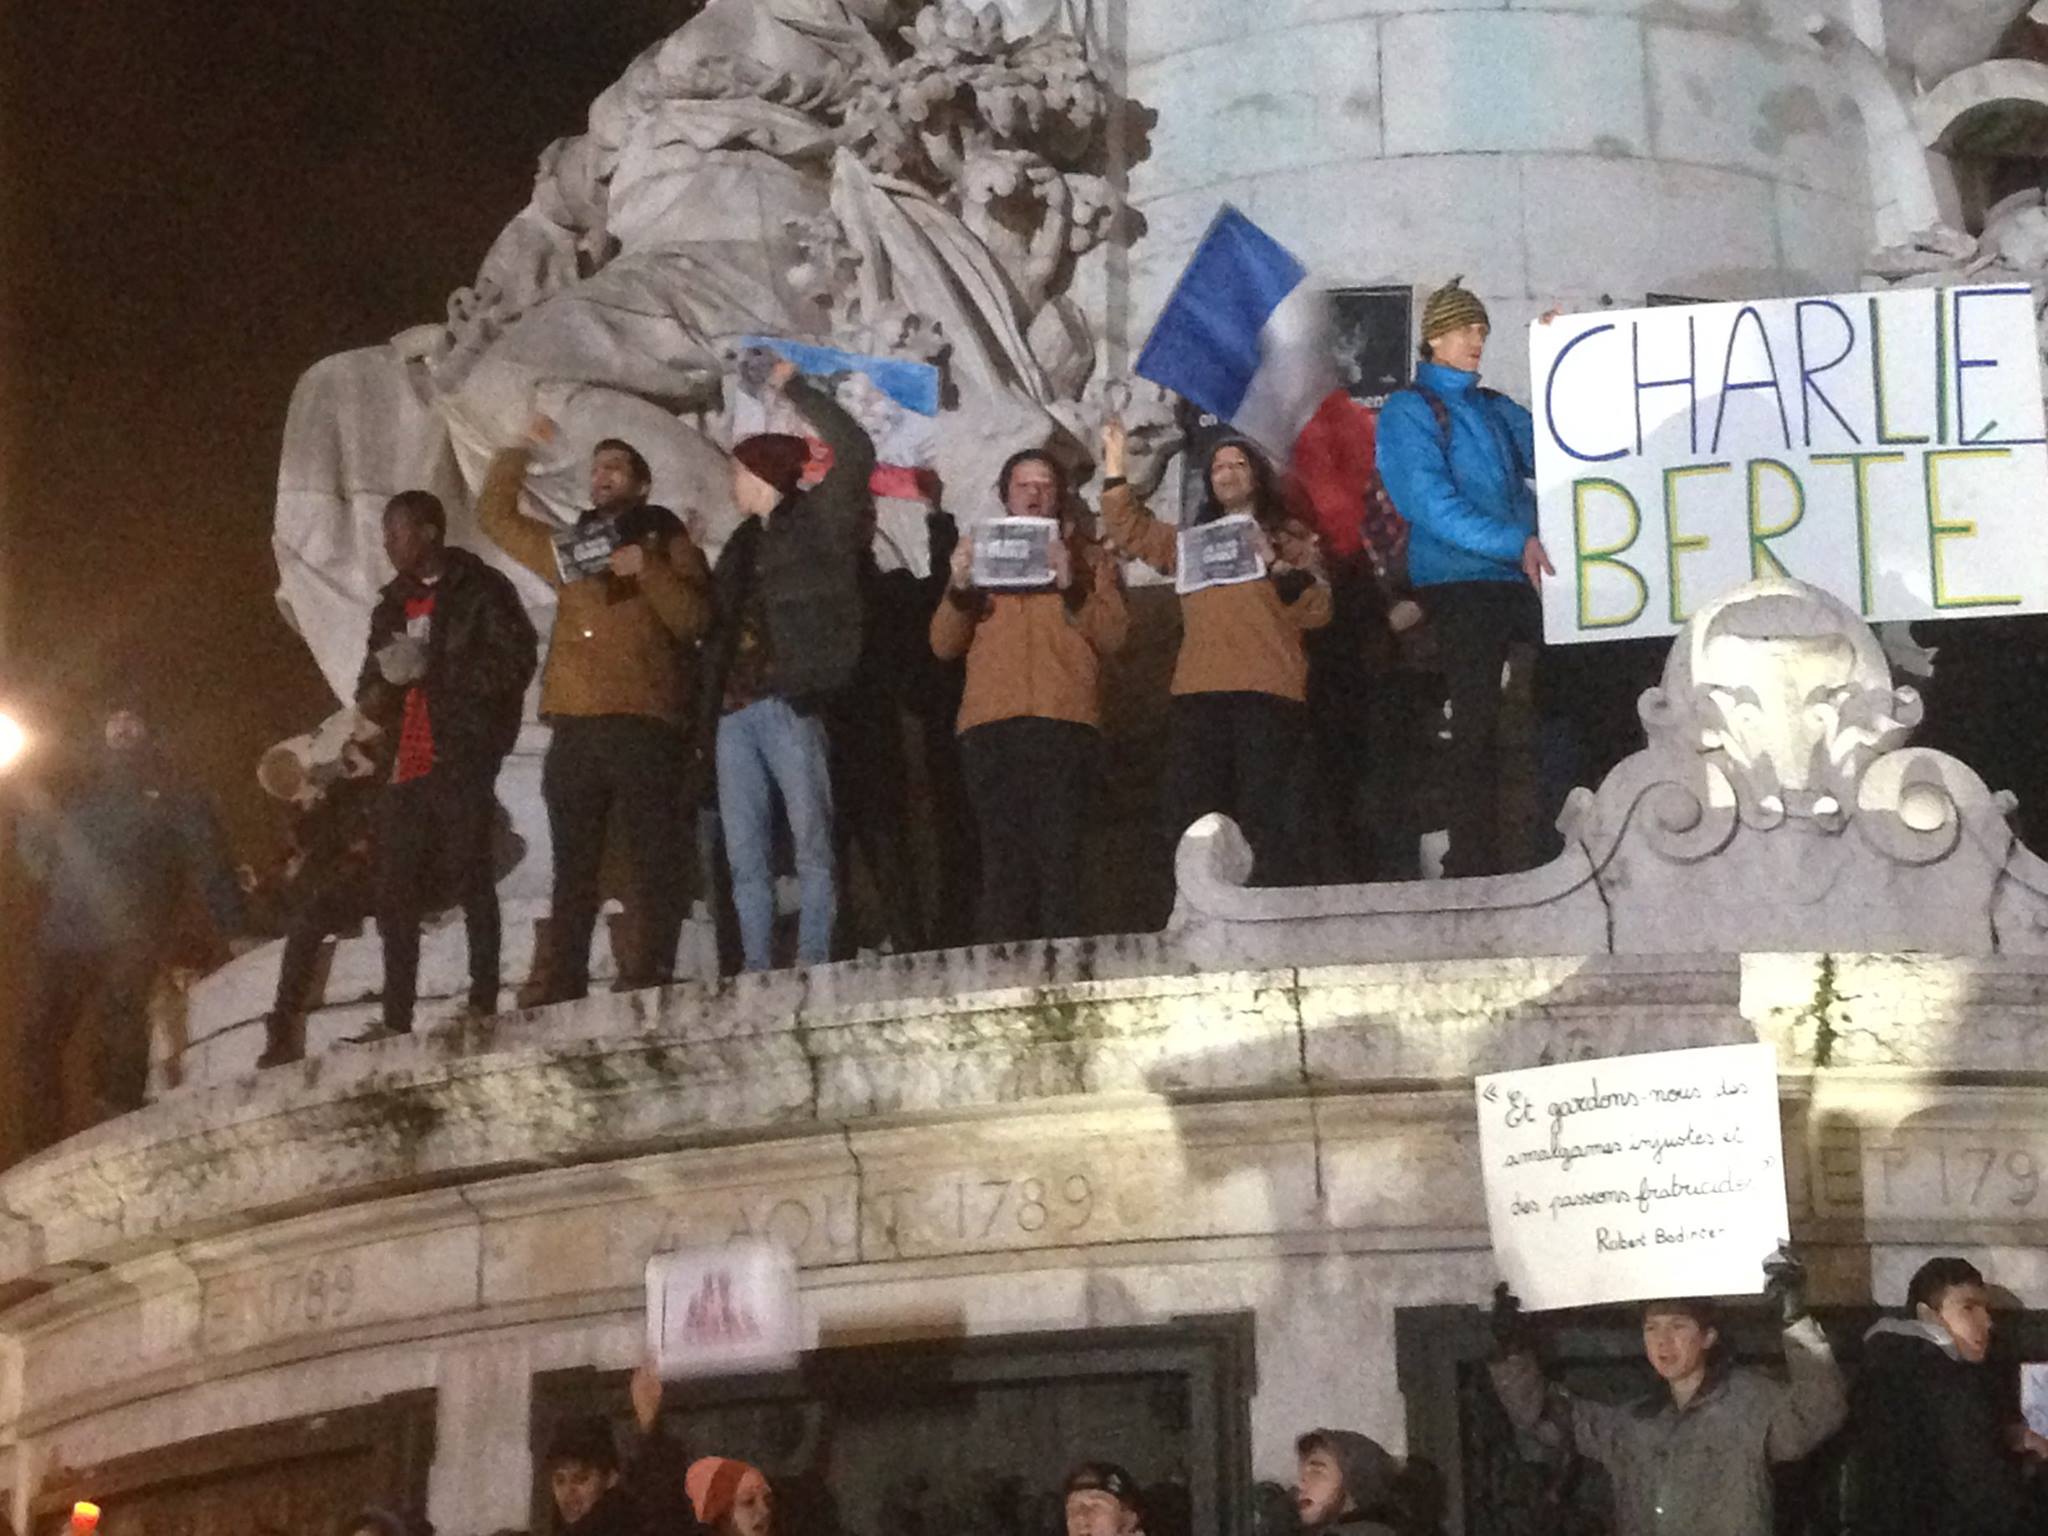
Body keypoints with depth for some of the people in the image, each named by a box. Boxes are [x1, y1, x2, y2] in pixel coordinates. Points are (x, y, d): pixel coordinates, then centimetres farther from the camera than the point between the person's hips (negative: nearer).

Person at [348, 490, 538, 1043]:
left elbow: (514, 662, -10)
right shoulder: (393, 606, 23)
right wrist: (377, 690, 1)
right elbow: (370, 690, 26)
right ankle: (396, 1018, 4)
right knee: (395, 893, 3)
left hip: (461, 759, -7)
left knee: (470, 879, -8)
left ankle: (484, 1002, -9)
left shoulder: (481, 591, 2)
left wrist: (429, 667, -13)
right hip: (405, 763, 7)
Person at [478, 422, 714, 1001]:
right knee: (573, 869, 2)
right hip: (574, 728, 5)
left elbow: (695, 620, -2)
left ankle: (648, 983, -13)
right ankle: (561, 992, 0)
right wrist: (520, 451, 29)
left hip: (643, 725, -4)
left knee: (654, 863, -9)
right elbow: (494, 514, 34)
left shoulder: (668, 544, 12)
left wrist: (648, 570, -13)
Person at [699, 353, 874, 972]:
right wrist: (707, 709, 13)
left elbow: (856, 454, -10)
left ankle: (813, 966, -15)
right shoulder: (742, 544, 25)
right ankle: (757, 973, 3)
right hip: (735, 711, 7)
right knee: (745, 859, 3)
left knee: (812, 845, -12)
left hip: (789, 705, -7)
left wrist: (792, 386, -7)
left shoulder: (818, 521, 5)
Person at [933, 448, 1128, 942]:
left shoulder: (1088, 557, 21)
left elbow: (1113, 636, 7)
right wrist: (959, 587, -2)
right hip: (990, 722, 1)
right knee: (1003, 855, -9)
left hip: (1065, 718, -1)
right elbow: (944, 644, 16)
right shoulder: (980, 556, 25)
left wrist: (1071, 586, -8)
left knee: (1058, 853, -13)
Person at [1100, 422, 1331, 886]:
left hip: (1268, 692, -4)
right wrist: (1114, 461, 13)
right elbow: (1129, 530, 17)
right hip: (1199, 694, 4)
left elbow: (1317, 611, 3)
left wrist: (1275, 564, -11)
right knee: (1192, 821, -3)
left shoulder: (1290, 537, 14)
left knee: (1265, 820, -12)